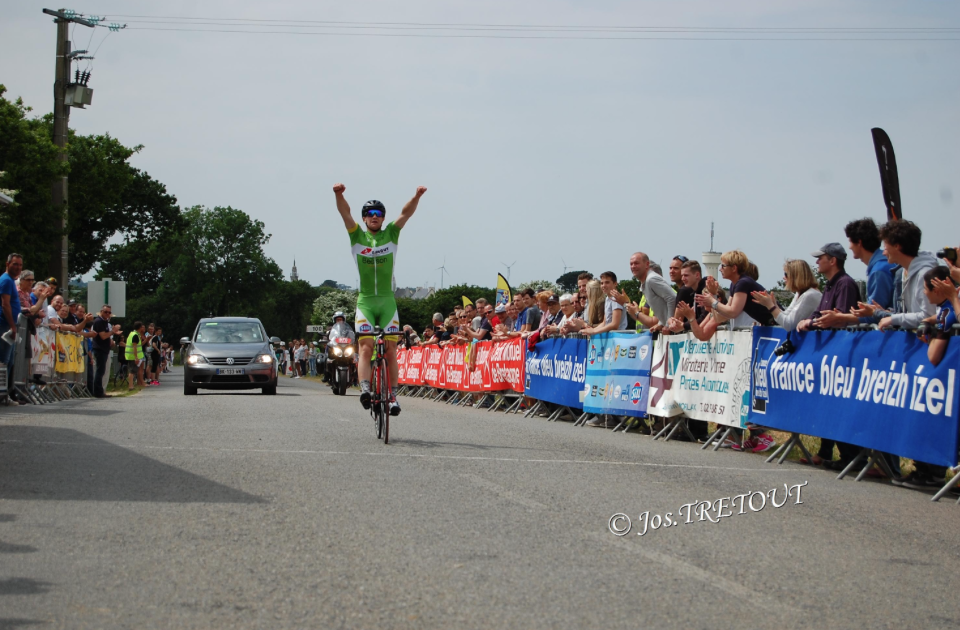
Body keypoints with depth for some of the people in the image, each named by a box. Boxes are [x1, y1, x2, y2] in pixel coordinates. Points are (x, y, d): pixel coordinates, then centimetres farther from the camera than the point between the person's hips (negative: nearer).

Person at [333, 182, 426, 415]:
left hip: (388, 302, 1)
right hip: (365, 301, -1)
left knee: (391, 351, -1)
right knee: (366, 348, -13)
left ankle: (392, 396, 2)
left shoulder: (391, 234, 6)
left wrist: (417, 197, -26)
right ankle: (365, 389, -26)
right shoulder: (357, 236, 4)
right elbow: (345, 212, -10)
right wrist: (339, 195, -29)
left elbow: (406, 213, -8)